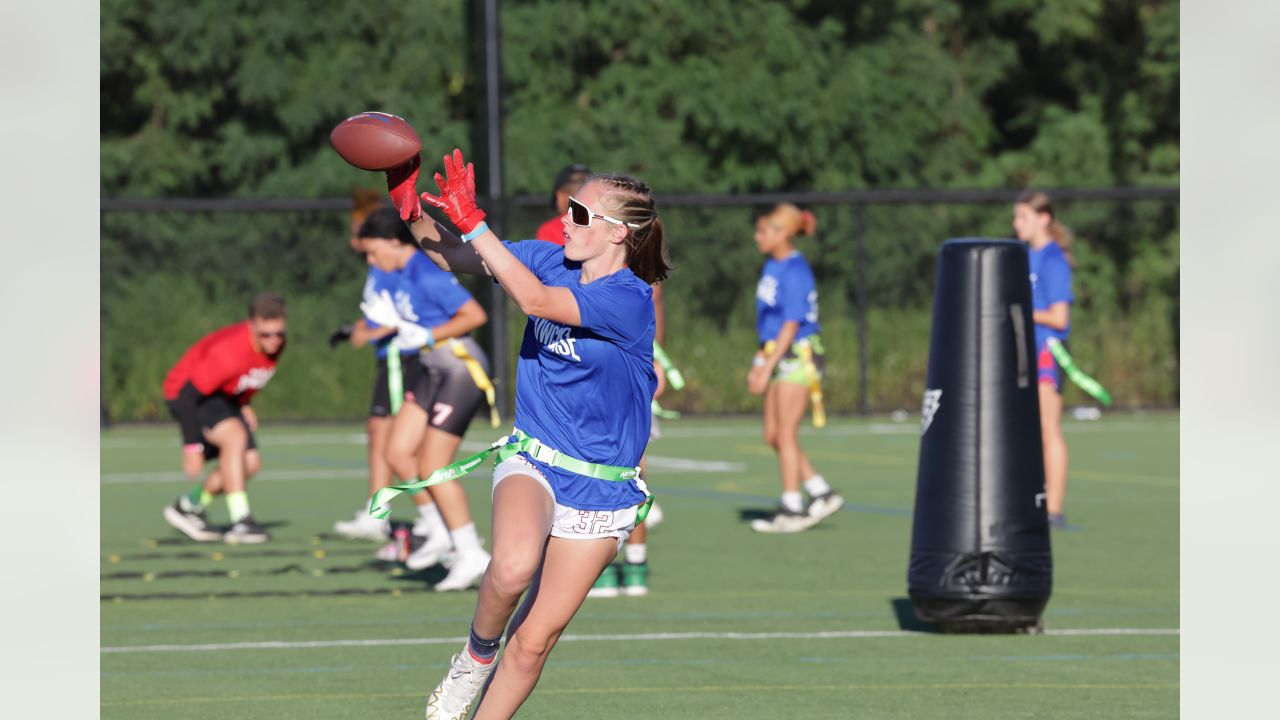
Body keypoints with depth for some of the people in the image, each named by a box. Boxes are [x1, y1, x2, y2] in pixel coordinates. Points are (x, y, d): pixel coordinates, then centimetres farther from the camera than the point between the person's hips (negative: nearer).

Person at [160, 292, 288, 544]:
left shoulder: (275, 344, -12)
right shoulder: (228, 352, -36)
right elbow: (189, 395, -31)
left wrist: (243, 405, 7)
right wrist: (192, 447, -29)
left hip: (224, 396, 8)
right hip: (187, 393, -8)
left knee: (250, 464, 0)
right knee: (235, 436, -31)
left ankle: (188, 506, 19)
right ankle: (240, 521, -30)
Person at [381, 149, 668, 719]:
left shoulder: (628, 302, -21)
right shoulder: (551, 261, -2)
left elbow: (535, 299, -34)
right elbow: (451, 257, 2)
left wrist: (472, 221, -36)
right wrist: (410, 207, -18)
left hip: (599, 489, -3)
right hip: (531, 459, 3)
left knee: (533, 641, 1)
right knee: (514, 566, -31)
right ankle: (476, 655, -3)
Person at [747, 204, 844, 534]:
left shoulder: (795, 272, -16)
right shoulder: (772, 266, 12)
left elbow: (790, 326, -19)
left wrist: (766, 369, -20)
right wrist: (759, 361, 17)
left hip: (797, 355, -9)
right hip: (777, 354, 9)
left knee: (786, 434, -5)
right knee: (773, 436, 8)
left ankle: (791, 509, 2)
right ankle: (821, 493, 15)